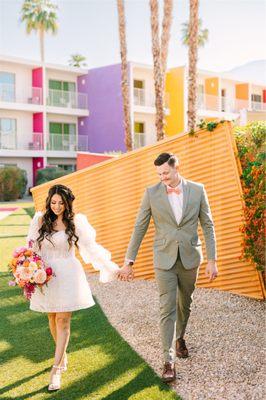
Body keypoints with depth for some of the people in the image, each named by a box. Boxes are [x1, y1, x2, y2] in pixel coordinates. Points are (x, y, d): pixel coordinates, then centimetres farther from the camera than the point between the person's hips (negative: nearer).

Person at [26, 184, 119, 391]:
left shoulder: (76, 221, -4)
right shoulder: (40, 220, 0)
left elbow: (91, 247, -2)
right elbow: (32, 248, 5)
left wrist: (112, 267, -5)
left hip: (68, 275, -2)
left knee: (63, 320, -5)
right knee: (53, 319, 12)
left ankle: (56, 369, 1)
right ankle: (63, 356, 34)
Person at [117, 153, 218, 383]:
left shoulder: (197, 190, -4)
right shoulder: (152, 193, -6)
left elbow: (208, 226, -1)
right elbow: (139, 228, -3)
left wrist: (212, 260, -5)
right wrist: (129, 262, -4)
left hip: (190, 258, 2)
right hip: (165, 260, -1)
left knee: (184, 304, 18)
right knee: (167, 309, -4)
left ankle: (180, 337, 45)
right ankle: (169, 360, 3)